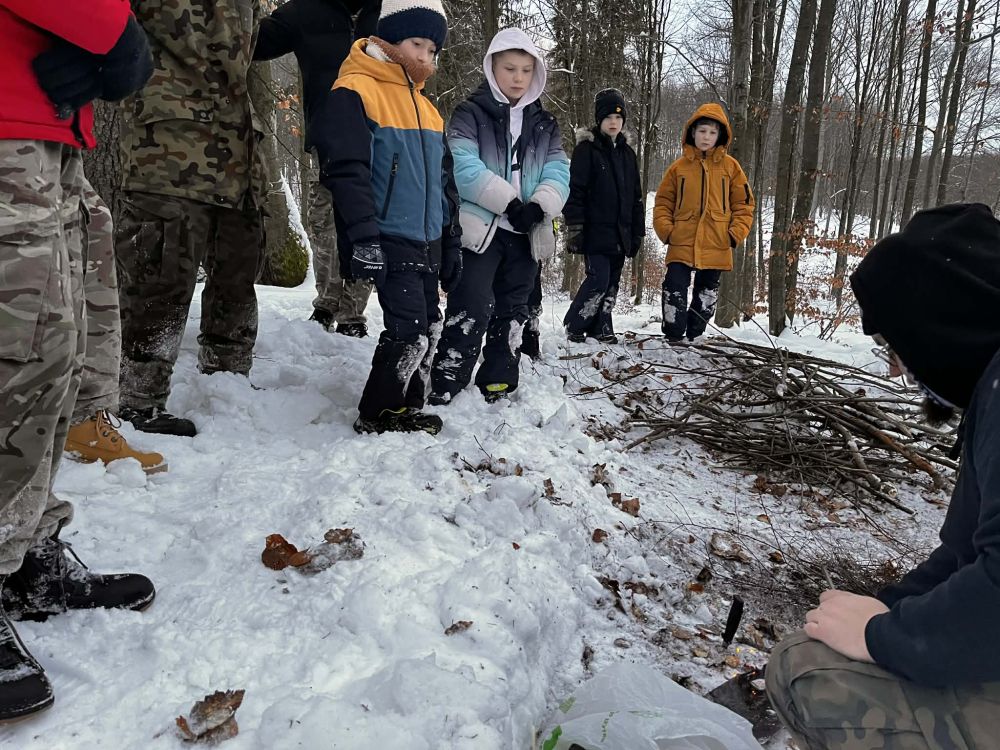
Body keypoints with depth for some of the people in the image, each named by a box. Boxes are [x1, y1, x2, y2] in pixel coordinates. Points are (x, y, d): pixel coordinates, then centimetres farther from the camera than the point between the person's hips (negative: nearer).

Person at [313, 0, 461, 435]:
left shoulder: (426, 109, 19)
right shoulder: (355, 93, -7)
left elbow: (444, 183, 22)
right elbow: (345, 170, -17)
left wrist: (451, 244, 20)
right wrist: (363, 236, -25)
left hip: (427, 243, 8)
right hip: (388, 241, -8)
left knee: (428, 327, 10)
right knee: (409, 330, -14)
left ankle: (406, 407, 24)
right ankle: (376, 415, 3)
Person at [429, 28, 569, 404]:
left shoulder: (544, 125, 14)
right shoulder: (470, 113, 0)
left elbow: (558, 173, 3)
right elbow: (463, 167, -14)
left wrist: (538, 207, -18)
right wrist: (511, 203, -19)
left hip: (526, 234, 6)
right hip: (481, 228, -5)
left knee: (513, 312, 10)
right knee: (472, 310, -12)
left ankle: (498, 390, 21)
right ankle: (444, 389, -6)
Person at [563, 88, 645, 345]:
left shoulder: (626, 152, 16)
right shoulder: (586, 149, -3)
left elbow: (636, 196, 19)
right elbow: (575, 191, -9)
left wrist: (637, 232, 15)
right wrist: (574, 228, -15)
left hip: (620, 233, 6)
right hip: (595, 231, -6)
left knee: (612, 283, 8)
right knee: (598, 279, -13)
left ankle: (601, 327, 17)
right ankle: (574, 325, 3)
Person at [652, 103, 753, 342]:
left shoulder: (730, 166, 4)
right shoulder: (679, 167, 4)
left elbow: (744, 204, 6)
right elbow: (663, 203, 8)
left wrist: (735, 233, -4)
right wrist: (666, 230, -6)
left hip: (716, 247, 1)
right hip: (681, 245, -1)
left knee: (707, 293, 10)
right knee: (675, 291, -7)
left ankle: (694, 336, 23)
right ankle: (673, 336, 4)